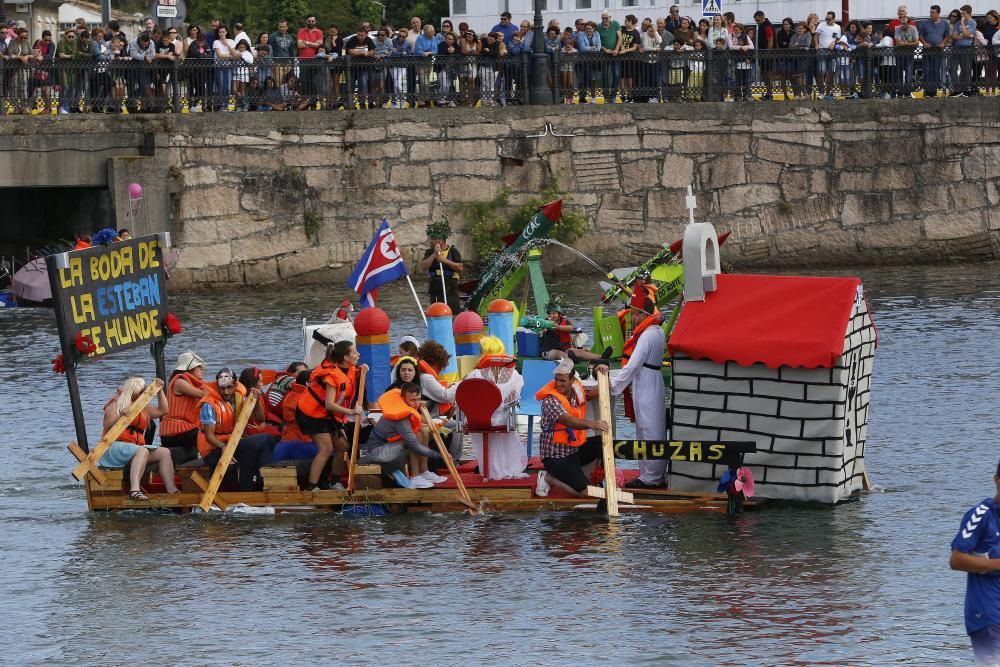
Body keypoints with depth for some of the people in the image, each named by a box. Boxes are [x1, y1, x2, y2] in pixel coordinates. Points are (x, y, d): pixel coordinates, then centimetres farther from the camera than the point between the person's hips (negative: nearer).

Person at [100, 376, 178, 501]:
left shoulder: (143, 408, 23)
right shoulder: (116, 404, 1)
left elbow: (162, 410, 28)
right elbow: (108, 425, -9)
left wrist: (160, 391, 19)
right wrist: (122, 415, -24)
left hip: (136, 446, 8)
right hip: (115, 446, -8)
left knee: (164, 453, -6)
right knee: (142, 451, -36)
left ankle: (172, 491, -18)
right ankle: (134, 490, -56)